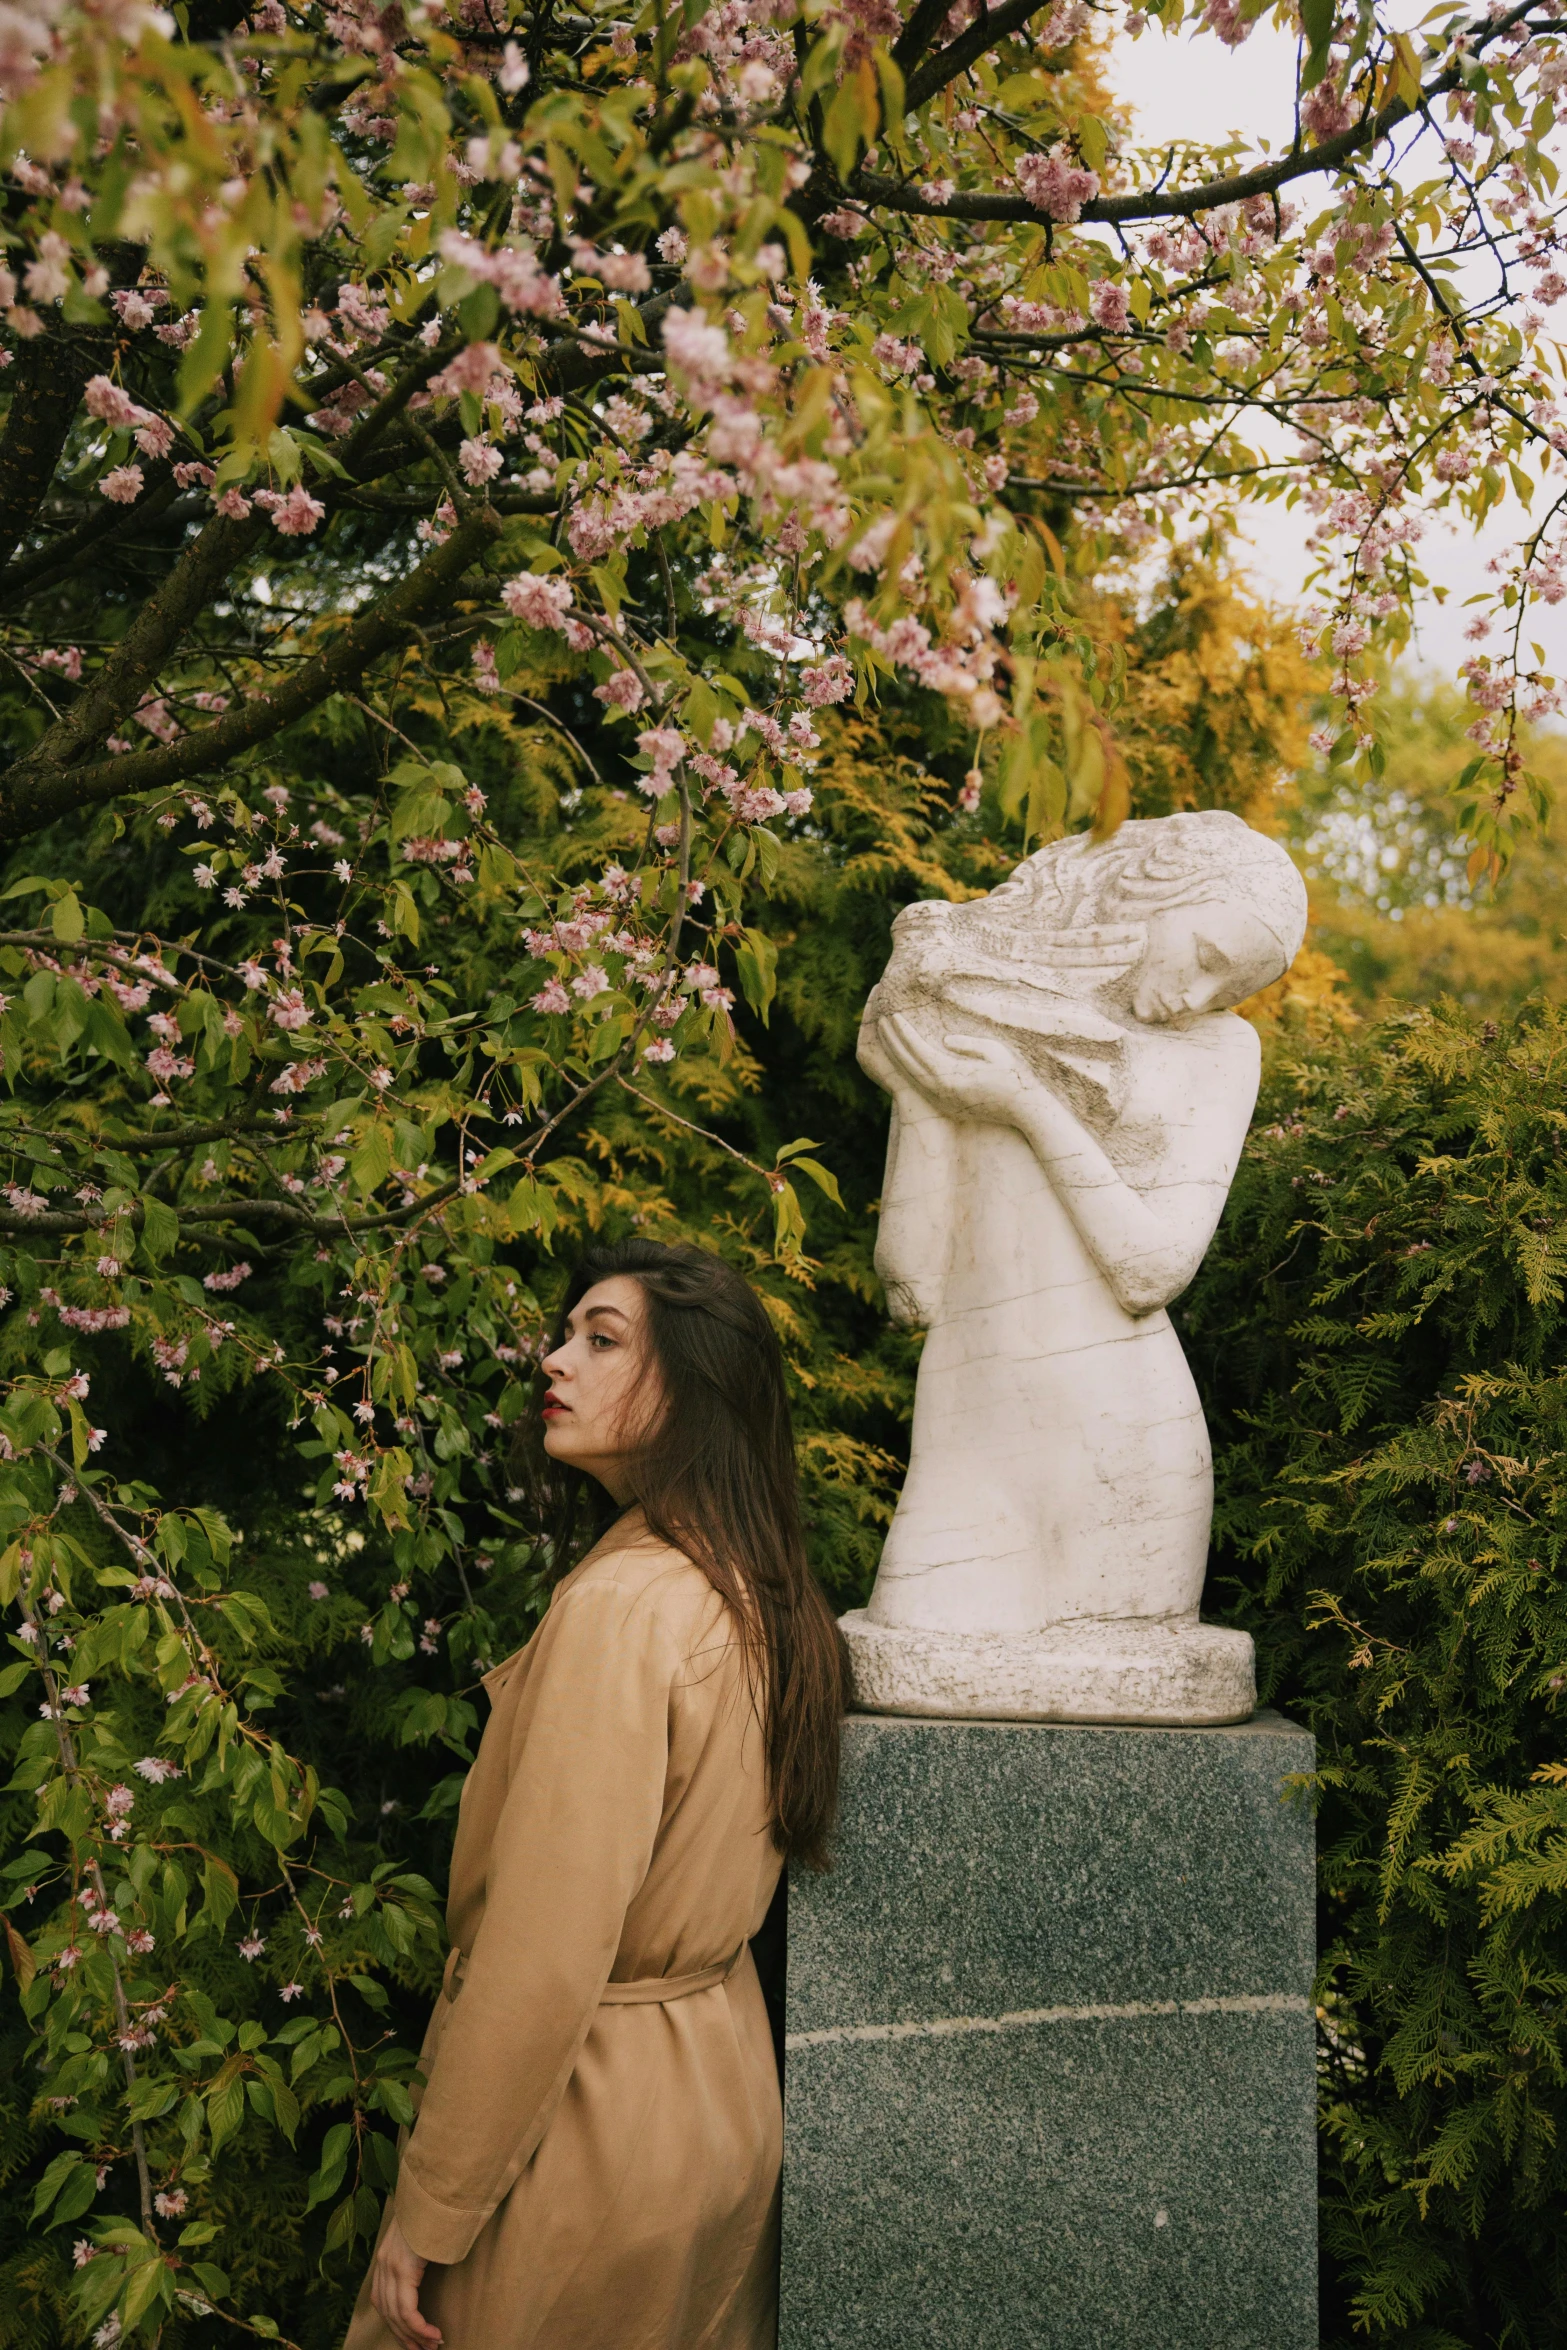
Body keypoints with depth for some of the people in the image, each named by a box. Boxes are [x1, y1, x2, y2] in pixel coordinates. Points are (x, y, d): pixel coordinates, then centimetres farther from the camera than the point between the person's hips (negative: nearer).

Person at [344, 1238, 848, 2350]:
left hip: (591, 2114, -8)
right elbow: (720, 1876, 8)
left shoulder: (622, 1604, -24)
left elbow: (542, 1960, -24)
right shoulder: (762, 1594, 1)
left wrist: (428, 2214, -16)